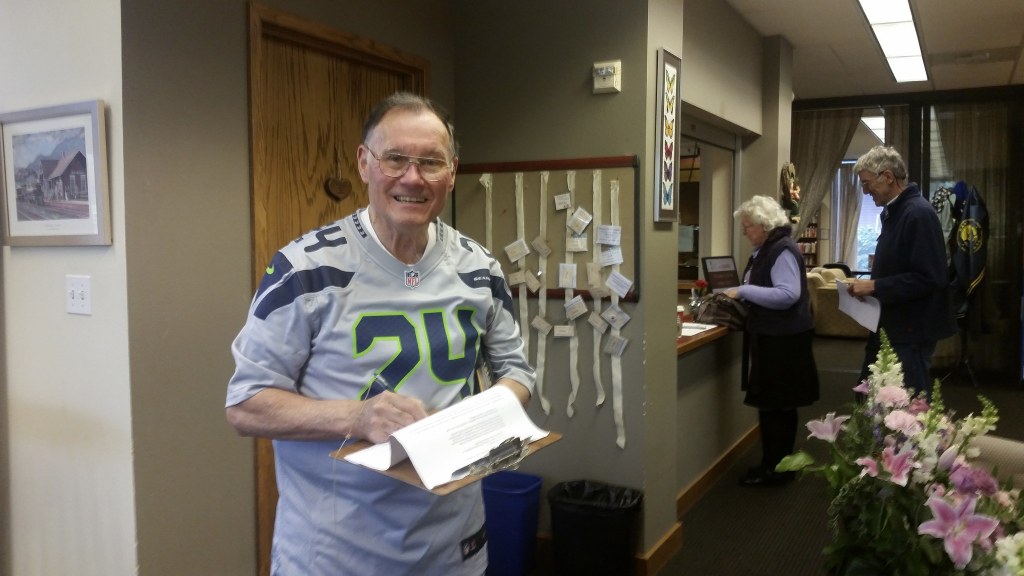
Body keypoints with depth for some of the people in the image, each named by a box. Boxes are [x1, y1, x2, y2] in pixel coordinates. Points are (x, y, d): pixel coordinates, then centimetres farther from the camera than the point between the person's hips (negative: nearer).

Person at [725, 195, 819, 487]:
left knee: (776, 405, -1)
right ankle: (774, 463, 25)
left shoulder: (783, 251, -17)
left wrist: (743, 291, -24)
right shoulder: (765, 250, 14)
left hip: (782, 340, -10)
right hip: (769, 336, 10)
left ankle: (776, 468, 9)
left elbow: (788, 295, -27)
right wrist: (738, 293, 6)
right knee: (772, 404, 15)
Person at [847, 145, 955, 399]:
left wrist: (874, 287, -22)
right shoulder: (892, 212, 11)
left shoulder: (919, 214, -19)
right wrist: (869, 285, 5)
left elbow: (929, 278, -25)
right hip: (890, 326, 10)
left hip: (911, 332, -10)